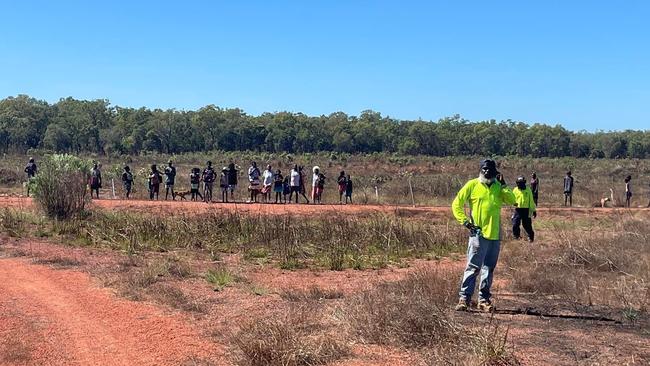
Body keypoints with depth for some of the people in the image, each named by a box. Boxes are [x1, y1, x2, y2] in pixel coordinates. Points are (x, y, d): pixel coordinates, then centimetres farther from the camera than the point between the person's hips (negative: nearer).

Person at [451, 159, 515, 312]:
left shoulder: (498, 187, 10)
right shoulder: (472, 185, 1)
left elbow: (512, 201, -2)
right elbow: (457, 204, 1)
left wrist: (503, 185, -7)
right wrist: (465, 221, -6)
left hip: (495, 234, 4)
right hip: (478, 233, -4)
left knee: (489, 268, 9)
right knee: (473, 267, -7)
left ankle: (484, 299, 17)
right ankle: (464, 298, -3)